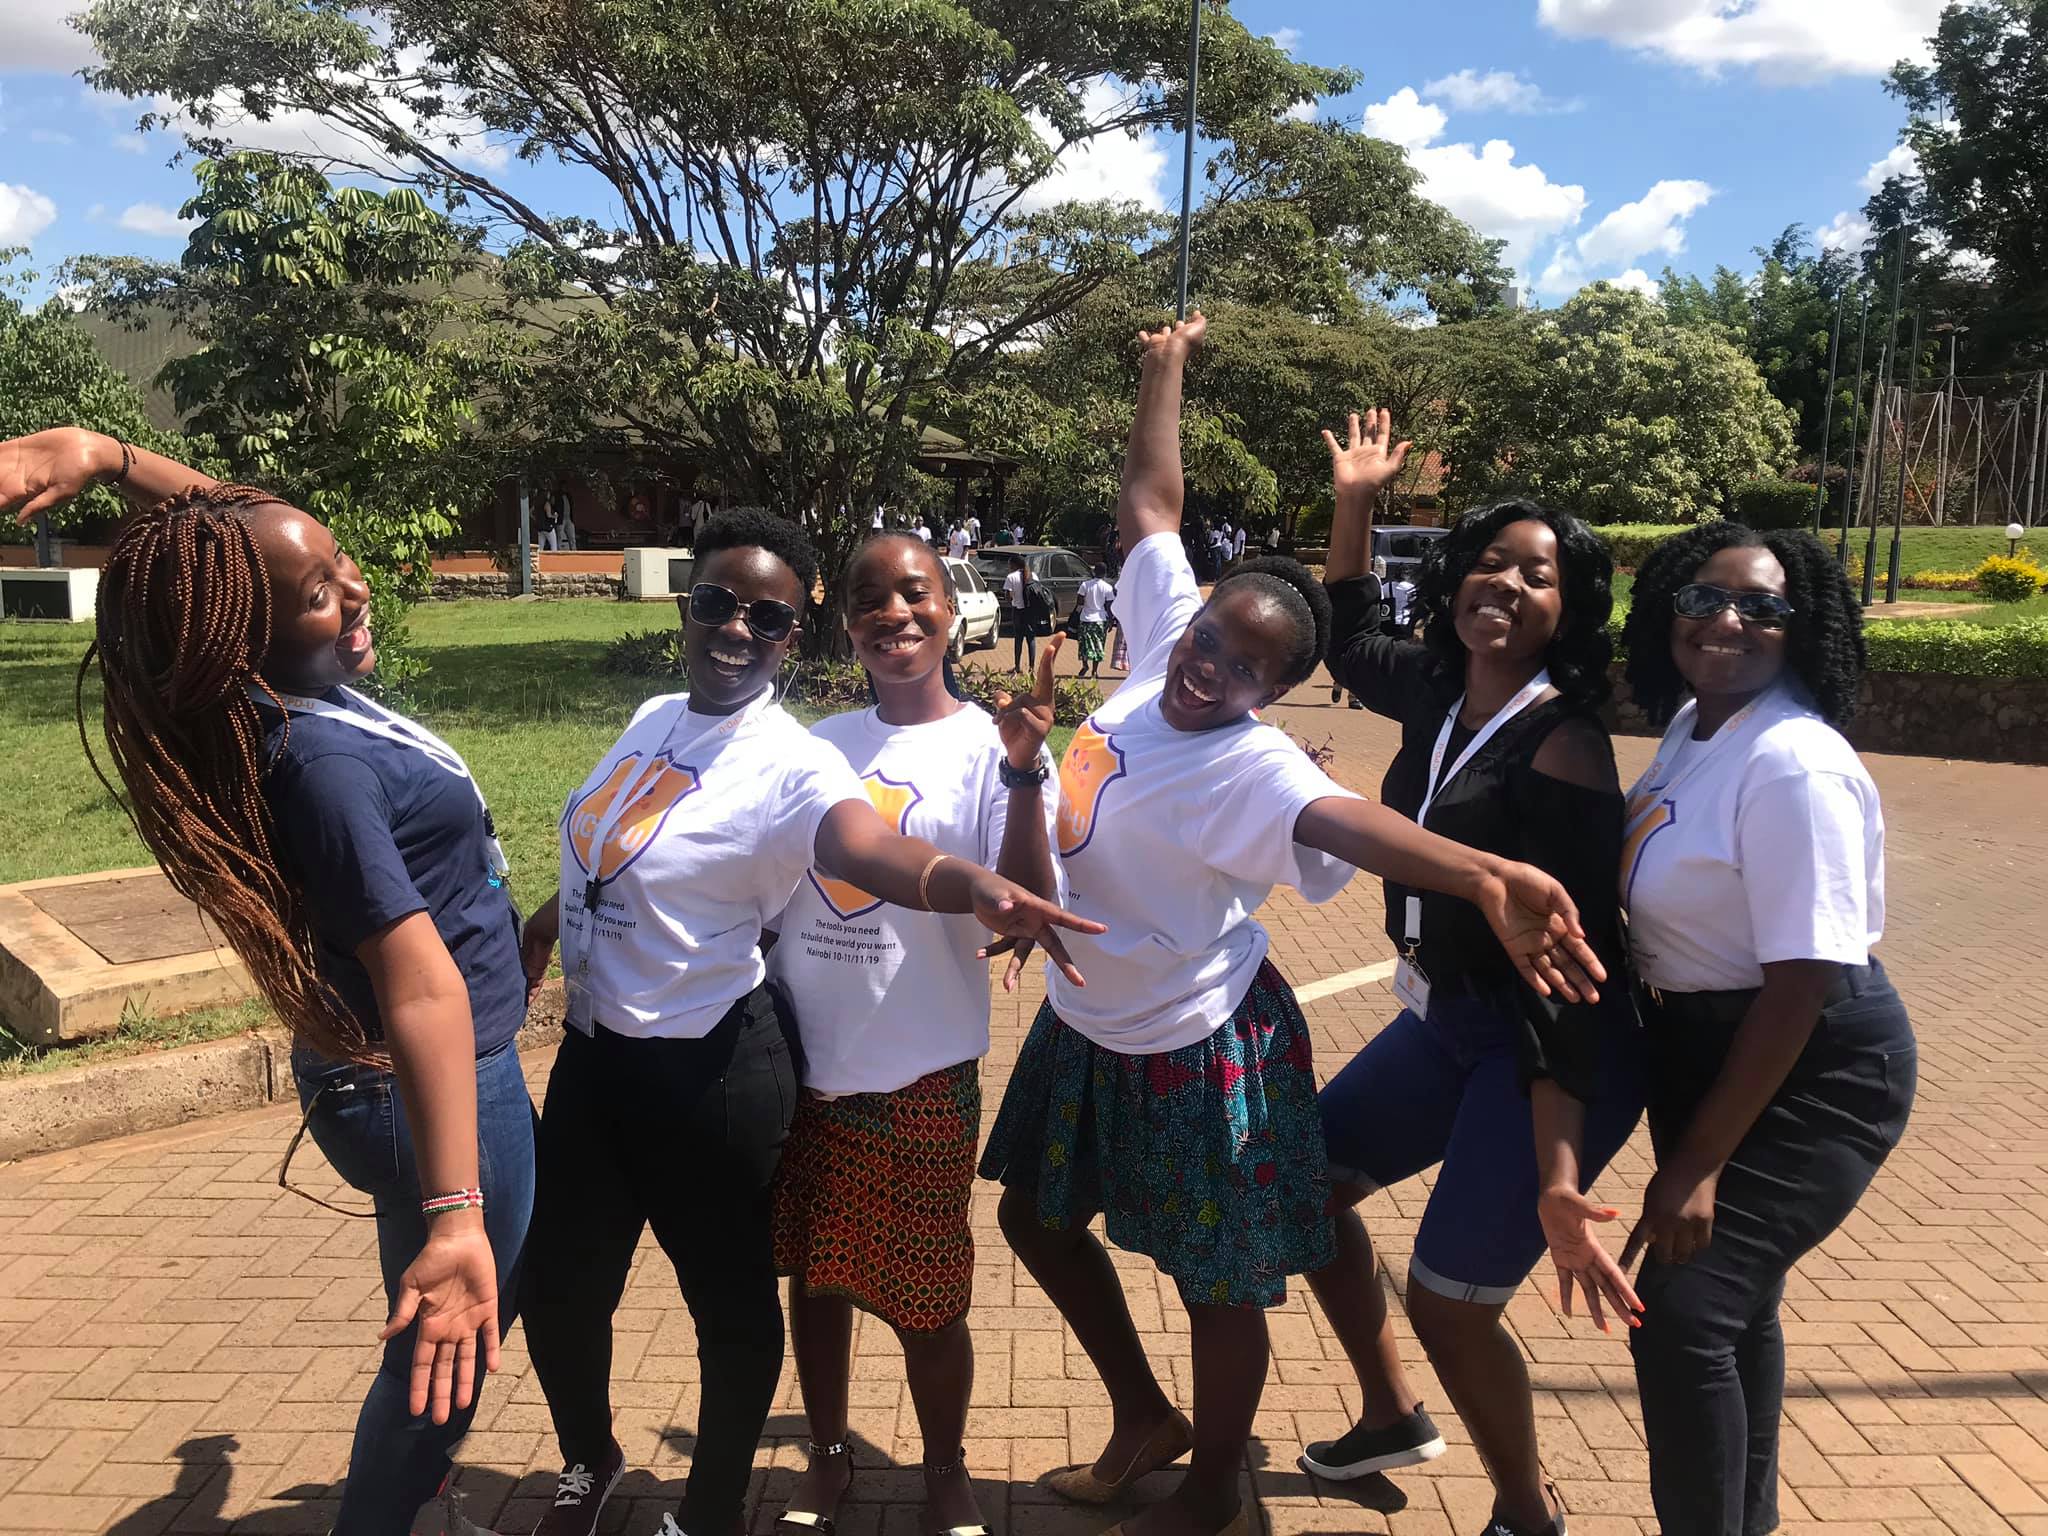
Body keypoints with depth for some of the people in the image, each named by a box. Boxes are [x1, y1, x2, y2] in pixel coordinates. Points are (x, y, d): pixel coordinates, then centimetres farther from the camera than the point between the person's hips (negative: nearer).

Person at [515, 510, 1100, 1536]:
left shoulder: (790, 767, -20)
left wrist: (976, 887, -62)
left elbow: (874, 846, -41)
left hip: (707, 1069, -6)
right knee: (559, 1286, 18)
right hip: (592, 1051, 7)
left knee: (732, 1300, 9)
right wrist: (546, 922, 34)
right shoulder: (654, 718, 2)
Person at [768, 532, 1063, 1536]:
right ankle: (826, 1455, 41)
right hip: (800, 1064, 4)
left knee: (925, 1300, 9)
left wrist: (1023, 773, -31)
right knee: (813, 1272, 17)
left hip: (921, 1077, -4)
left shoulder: (989, 748, -9)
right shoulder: (816, 746, 5)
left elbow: (1021, 913, -19)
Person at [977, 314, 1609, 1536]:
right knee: (1038, 1217, 21)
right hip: (1086, 1023, 9)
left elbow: (1349, 821, -47)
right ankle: (1145, 1418, 42)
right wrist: (1166, 370, 10)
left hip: (1196, 1049, -8)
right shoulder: (1164, 632, -7)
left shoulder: (1250, 765, -28)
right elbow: (1152, 501, 4)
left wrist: (1485, 875, -65)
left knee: (1217, 1283, 10)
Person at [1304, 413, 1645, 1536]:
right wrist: (1354, 504, 14)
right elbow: (1349, 643, 24)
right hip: (1448, 1019, 9)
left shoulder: (1563, 746, -22)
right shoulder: (1438, 694, 0)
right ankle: (1393, 1418, 38)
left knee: (1449, 1298, -4)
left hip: (1549, 1049, -8)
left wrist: (1556, 1176, -29)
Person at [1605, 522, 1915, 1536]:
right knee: (1731, 1297, 21)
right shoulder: (1693, 725, 2)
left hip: (1812, 1072, -9)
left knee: (1682, 1312, -15)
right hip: (1700, 1042, 9)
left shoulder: (1793, 766, -24)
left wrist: (1701, 1160, -23)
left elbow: (1803, 980, -26)